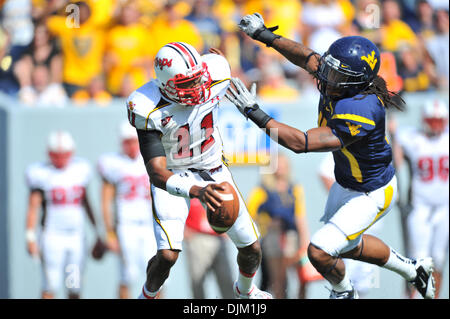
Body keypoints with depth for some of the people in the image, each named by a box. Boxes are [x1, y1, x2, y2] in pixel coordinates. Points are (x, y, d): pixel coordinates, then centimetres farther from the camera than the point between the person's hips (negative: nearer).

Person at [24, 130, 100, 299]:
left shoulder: (80, 169, 7)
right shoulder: (41, 174, -6)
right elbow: (33, 207, -8)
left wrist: (96, 229, 21)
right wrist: (30, 237, -15)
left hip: (76, 236, 4)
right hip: (52, 236, -4)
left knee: (74, 288, 4)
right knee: (50, 286, -8)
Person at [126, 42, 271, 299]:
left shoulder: (215, 76, -24)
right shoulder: (149, 112, -33)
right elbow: (157, 173, -37)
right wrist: (196, 191, -53)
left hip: (212, 170, 4)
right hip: (172, 177, -4)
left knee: (252, 249, 6)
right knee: (168, 256, -21)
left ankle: (246, 290, 41)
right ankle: (148, 295, 13)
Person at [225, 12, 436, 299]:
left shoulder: (358, 113, -42)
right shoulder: (336, 82, -18)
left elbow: (301, 143, -44)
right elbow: (308, 57, 4)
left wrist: (255, 113, -44)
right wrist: (266, 36, 2)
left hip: (371, 195, -9)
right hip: (345, 183, 9)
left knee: (320, 252, -11)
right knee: (347, 247, 27)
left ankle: (344, 293, 22)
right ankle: (413, 269, 49)